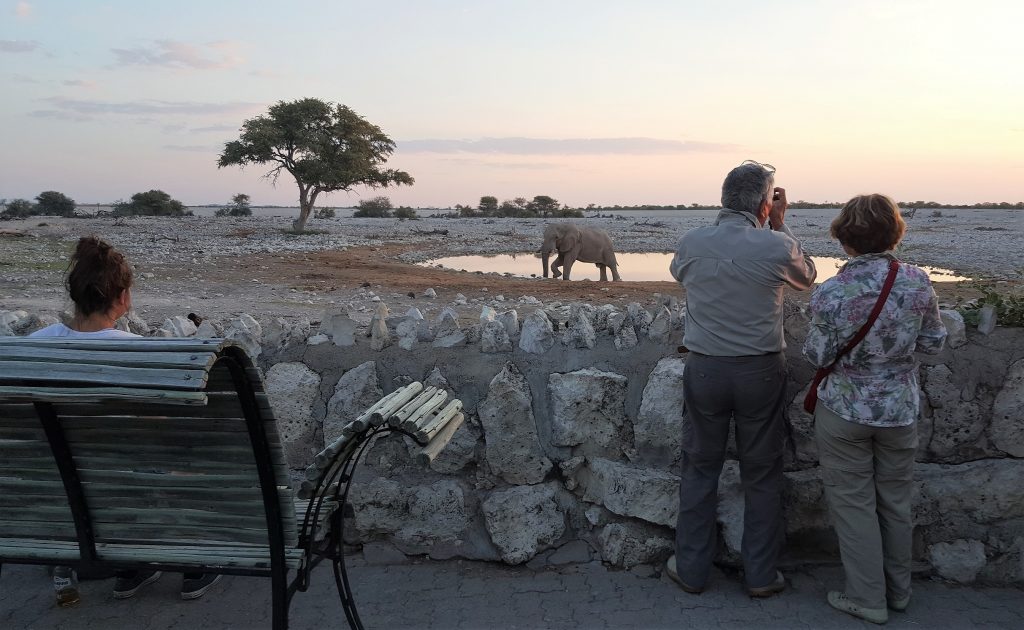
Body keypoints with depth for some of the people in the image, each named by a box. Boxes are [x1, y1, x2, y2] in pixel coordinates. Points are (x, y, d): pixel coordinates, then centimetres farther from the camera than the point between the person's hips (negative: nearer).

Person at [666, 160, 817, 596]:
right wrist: (779, 226, 12)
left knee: (700, 468, 13)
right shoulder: (778, 246, -11)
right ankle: (761, 575, 24)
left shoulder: (691, 243, -7)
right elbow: (807, 278, 11)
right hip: (761, 372, -1)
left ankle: (691, 569, 24)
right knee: (762, 474, 13)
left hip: (704, 370, 1)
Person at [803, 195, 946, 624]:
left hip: (845, 410, -4)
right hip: (900, 409, 4)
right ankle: (898, 590, 35)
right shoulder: (918, 283, -10)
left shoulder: (830, 294, -20)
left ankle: (868, 599, 20)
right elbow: (933, 343, 1)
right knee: (896, 500, 19)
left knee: (853, 503, 10)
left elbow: (817, 356, -12)